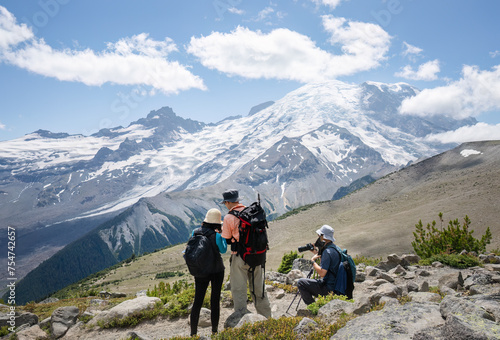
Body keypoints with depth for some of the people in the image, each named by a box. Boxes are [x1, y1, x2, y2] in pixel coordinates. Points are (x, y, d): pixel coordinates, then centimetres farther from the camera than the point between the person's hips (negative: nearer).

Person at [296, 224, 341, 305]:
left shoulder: (328, 251, -22)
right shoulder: (335, 248, 8)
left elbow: (322, 273, -27)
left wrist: (313, 261, -14)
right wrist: (316, 252, 14)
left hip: (329, 288, -10)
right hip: (335, 285, 10)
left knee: (300, 283, -9)